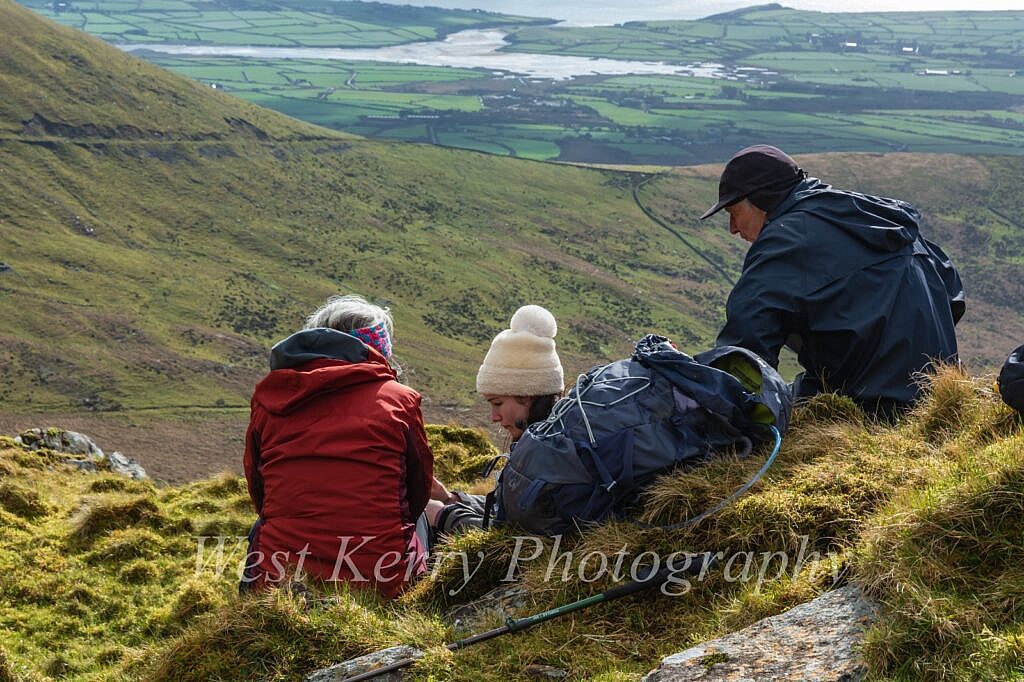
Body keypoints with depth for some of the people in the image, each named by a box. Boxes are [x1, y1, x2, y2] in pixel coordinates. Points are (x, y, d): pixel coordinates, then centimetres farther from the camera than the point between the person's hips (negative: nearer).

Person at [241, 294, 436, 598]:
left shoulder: (268, 399, 6)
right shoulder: (399, 399, 1)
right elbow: (418, 495, 12)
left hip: (278, 581, 1)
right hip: (377, 581, -1)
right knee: (422, 516, 33)